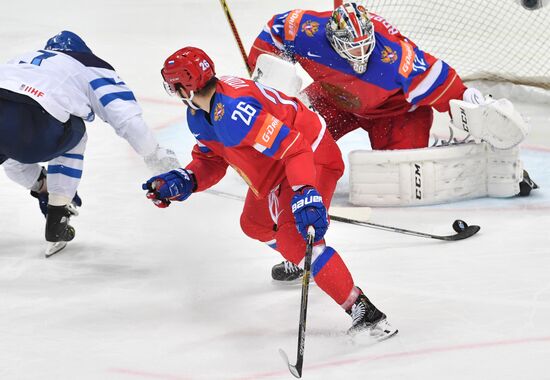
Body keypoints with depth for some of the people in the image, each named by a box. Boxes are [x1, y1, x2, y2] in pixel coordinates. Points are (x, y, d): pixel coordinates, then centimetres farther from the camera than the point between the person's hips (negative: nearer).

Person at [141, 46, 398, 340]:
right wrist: (183, 181, -5)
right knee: (255, 224, 29)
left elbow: (293, 147, -38)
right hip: (275, 168, 11)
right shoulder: (199, 116, 0)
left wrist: (305, 195, -46)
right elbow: (211, 160, 14)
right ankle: (301, 263, 58)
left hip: (313, 158, -11)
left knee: (294, 239, -28)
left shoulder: (232, 111, -33)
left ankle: (362, 310, -28)